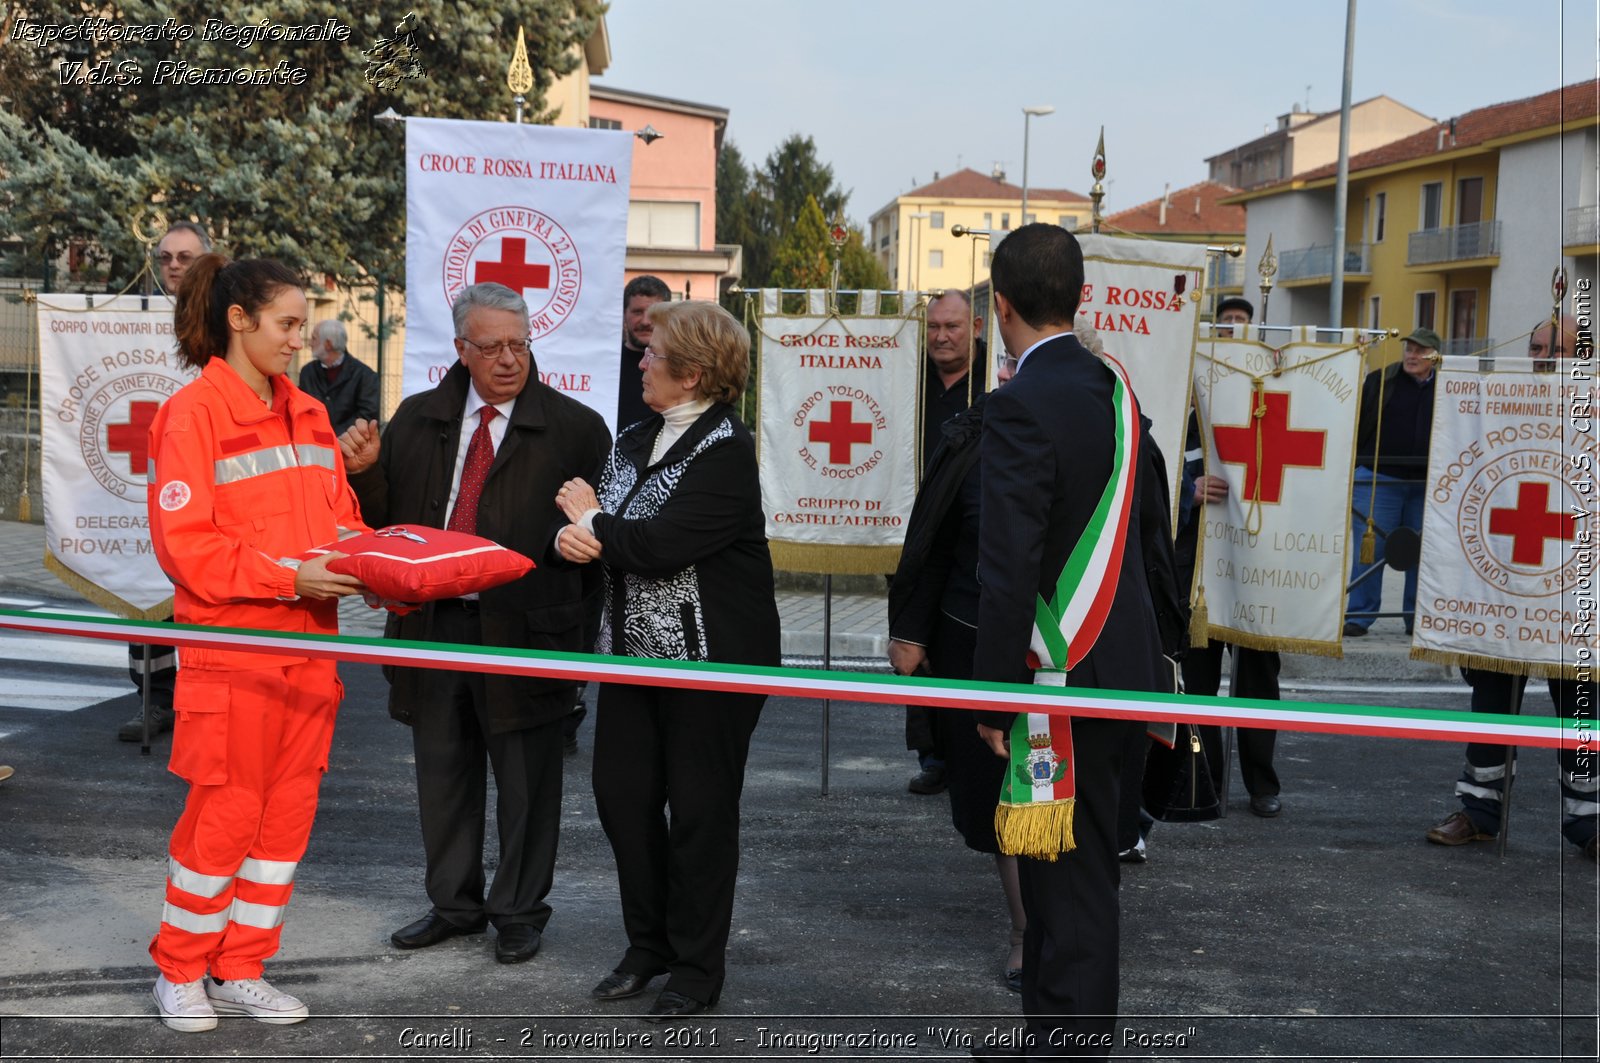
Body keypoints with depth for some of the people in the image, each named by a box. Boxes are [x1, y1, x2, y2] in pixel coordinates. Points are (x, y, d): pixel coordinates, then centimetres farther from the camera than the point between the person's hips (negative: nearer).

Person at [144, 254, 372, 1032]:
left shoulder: (307, 414, 13)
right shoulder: (193, 414, -9)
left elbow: (339, 513, 18)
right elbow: (184, 543, -14)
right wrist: (289, 577, -19)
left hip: (307, 641, 7)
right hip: (231, 643, -7)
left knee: (288, 808, 9)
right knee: (226, 812, -1)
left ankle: (240, 972, 21)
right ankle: (179, 973, 18)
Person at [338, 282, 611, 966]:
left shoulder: (575, 428, -2)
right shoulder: (417, 420, 9)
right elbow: (383, 519, 11)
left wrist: (580, 632, -16)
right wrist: (365, 470, -9)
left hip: (524, 627, -4)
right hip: (432, 623, 4)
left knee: (525, 779, 6)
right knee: (442, 771, 15)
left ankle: (520, 912, 22)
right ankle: (455, 903, 31)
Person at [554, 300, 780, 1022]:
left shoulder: (725, 450, -15)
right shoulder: (635, 441, 11)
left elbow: (659, 545, -24)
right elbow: (585, 522, 11)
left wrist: (592, 521, -7)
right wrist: (574, 536, -14)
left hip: (711, 659, -7)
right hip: (636, 649, 8)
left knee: (699, 810, 3)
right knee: (622, 794, 9)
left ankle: (697, 968, 17)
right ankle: (649, 944, 27)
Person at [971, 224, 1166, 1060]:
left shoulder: (1020, 405, -18)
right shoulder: (1112, 388, 8)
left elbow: (1009, 568, -20)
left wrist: (995, 699, -15)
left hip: (1065, 677, -8)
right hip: (1119, 660, 8)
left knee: (1070, 878, 1)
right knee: (1070, 871, 18)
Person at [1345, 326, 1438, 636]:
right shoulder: (1379, 380, 3)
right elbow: (1357, 425, 4)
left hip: (1427, 486, 2)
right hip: (1379, 480, -2)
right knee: (1370, 549, -4)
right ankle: (1358, 616, 2)